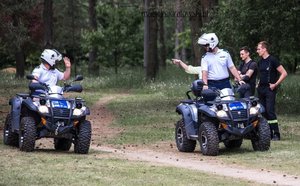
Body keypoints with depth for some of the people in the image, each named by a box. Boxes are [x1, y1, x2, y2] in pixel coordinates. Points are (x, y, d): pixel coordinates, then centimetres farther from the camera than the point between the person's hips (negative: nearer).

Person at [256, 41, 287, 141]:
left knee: (270, 111, -13)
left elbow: (284, 73, -12)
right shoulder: (260, 62, 13)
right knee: (263, 112, 5)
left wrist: (275, 84, -13)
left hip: (270, 89, -8)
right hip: (261, 89, 8)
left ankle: (276, 134, -9)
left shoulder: (272, 60, -9)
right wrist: (259, 84, 13)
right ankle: (268, 134, 10)